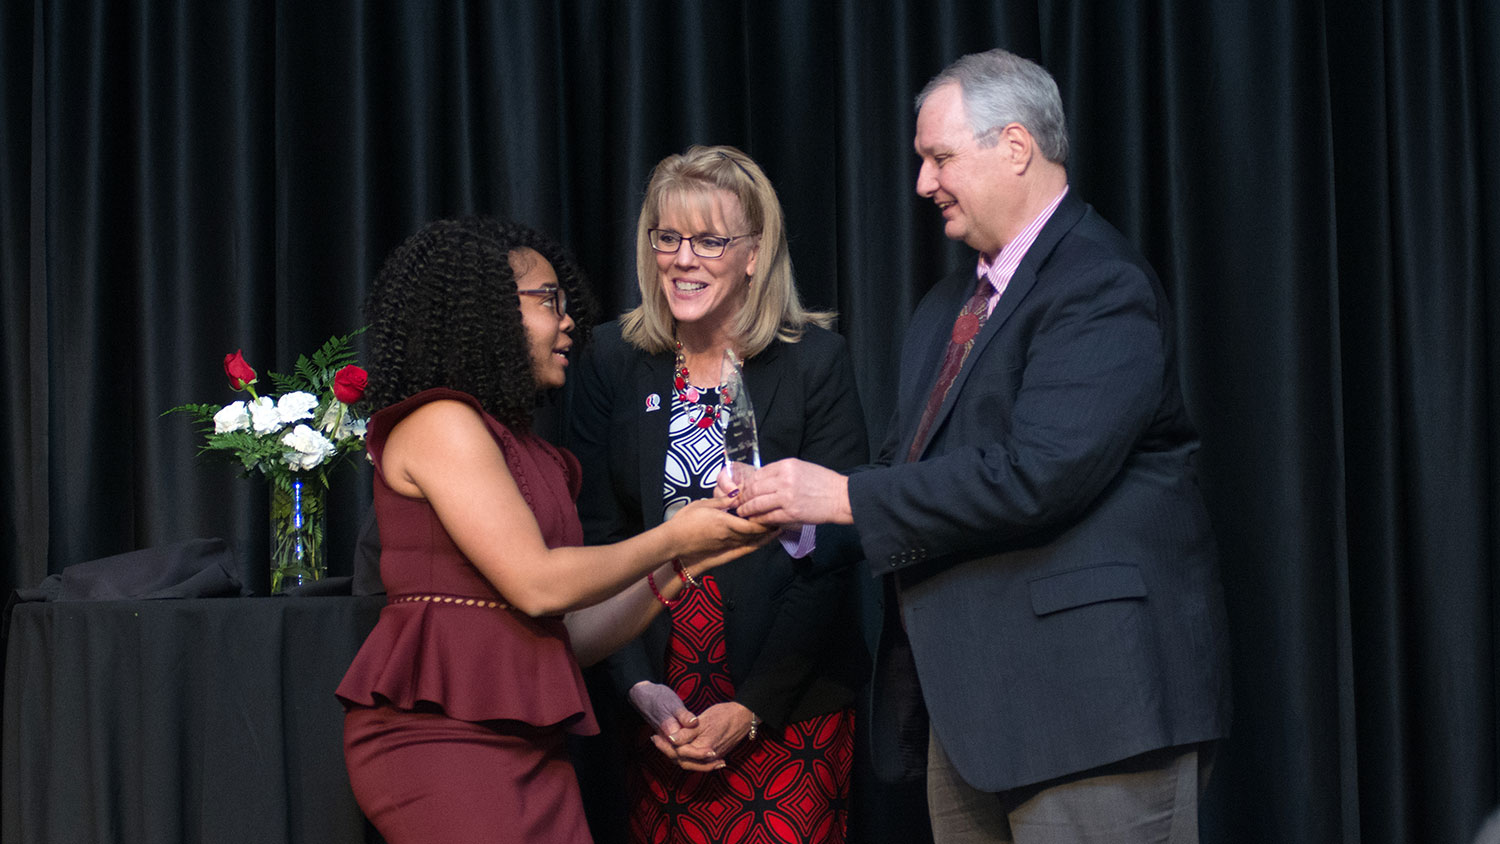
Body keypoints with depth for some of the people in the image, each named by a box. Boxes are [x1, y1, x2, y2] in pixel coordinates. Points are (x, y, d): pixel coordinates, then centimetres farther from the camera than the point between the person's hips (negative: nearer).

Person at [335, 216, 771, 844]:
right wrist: (672, 539, -4)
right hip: (439, 736, -8)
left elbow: (571, 634, 17)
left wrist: (684, 566, 8)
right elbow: (537, 585, -14)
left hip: (530, 745, 8)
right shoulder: (438, 423, -6)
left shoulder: (531, 455, 20)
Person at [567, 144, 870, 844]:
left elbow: (829, 554, -7)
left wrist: (750, 709, -12)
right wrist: (640, 689, -10)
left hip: (790, 707, -2)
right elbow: (595, 541, 2)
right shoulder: (612, 360, 2)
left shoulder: (815, 362, -6)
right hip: (658, 707, 2)